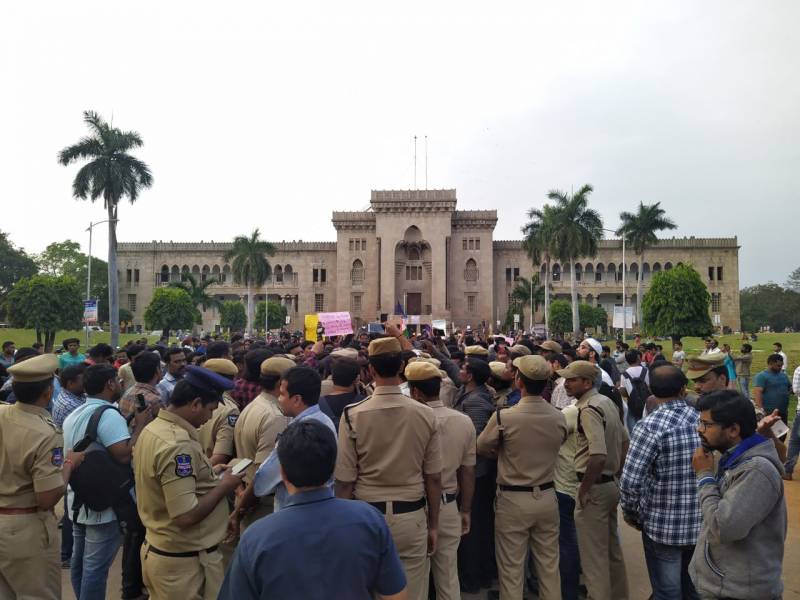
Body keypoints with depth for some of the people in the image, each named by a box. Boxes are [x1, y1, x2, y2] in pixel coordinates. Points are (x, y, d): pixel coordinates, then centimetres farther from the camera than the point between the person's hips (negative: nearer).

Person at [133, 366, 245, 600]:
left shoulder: (152, 428, 2)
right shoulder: (178, 445, -28)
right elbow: (186, 516, -29)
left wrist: (206, 473, 9)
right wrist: (224, 486, -17)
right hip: (185, 561, -9)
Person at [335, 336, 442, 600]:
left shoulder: (353, 415, -12)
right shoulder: (426, 415, -8)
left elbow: (345, 481, -8)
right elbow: (433, 478, -1)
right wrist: (433, 525, 11)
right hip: (412, 518, 1)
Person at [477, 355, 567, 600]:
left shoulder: (503, 417, -19)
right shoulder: (559, 417, -8)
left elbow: (481, 448, -3)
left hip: (513, 500, -4)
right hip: (547, 497, 4)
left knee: (512, 570, 9)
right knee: (549, 567, 18)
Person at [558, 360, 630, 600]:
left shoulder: (589, 409, -22)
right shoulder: (607, 402, 6)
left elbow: (598, 456, -30)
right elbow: (625, 441, 15)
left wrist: (584, 489, -18)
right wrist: (615, 473, 17)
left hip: (595, 489, -9)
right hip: (611, 484, 10)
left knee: (594, 556, 4)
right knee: (612, 550, 22)